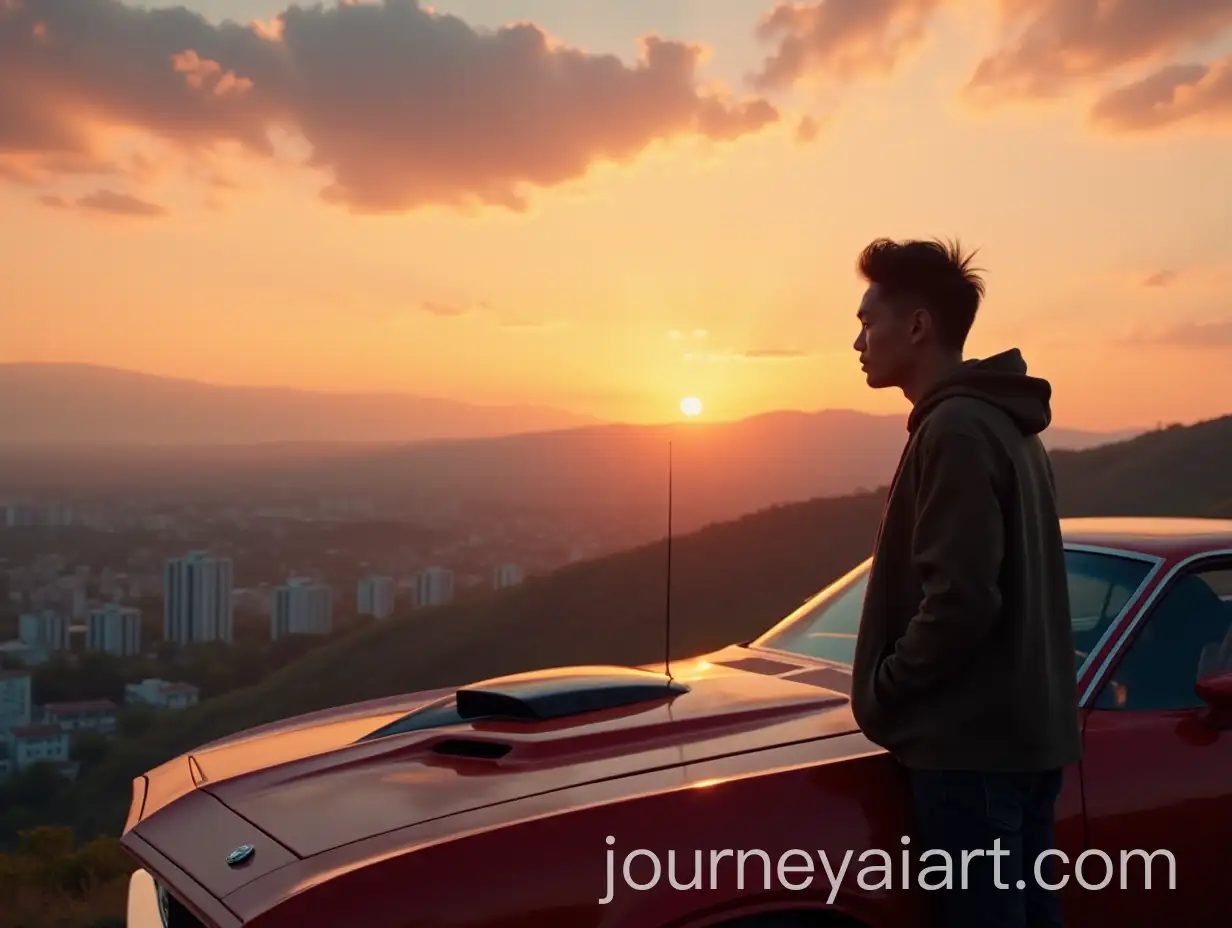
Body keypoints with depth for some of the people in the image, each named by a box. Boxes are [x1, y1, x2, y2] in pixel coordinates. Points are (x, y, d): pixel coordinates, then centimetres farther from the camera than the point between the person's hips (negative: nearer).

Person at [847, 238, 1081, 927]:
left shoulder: (955, 429, -16)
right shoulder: (1004, 423, 16)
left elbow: (960, 599, -24)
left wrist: (884, 687, -9)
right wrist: (895, 687, 15)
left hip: (973, 740, -10)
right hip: (1025, 731, 10)